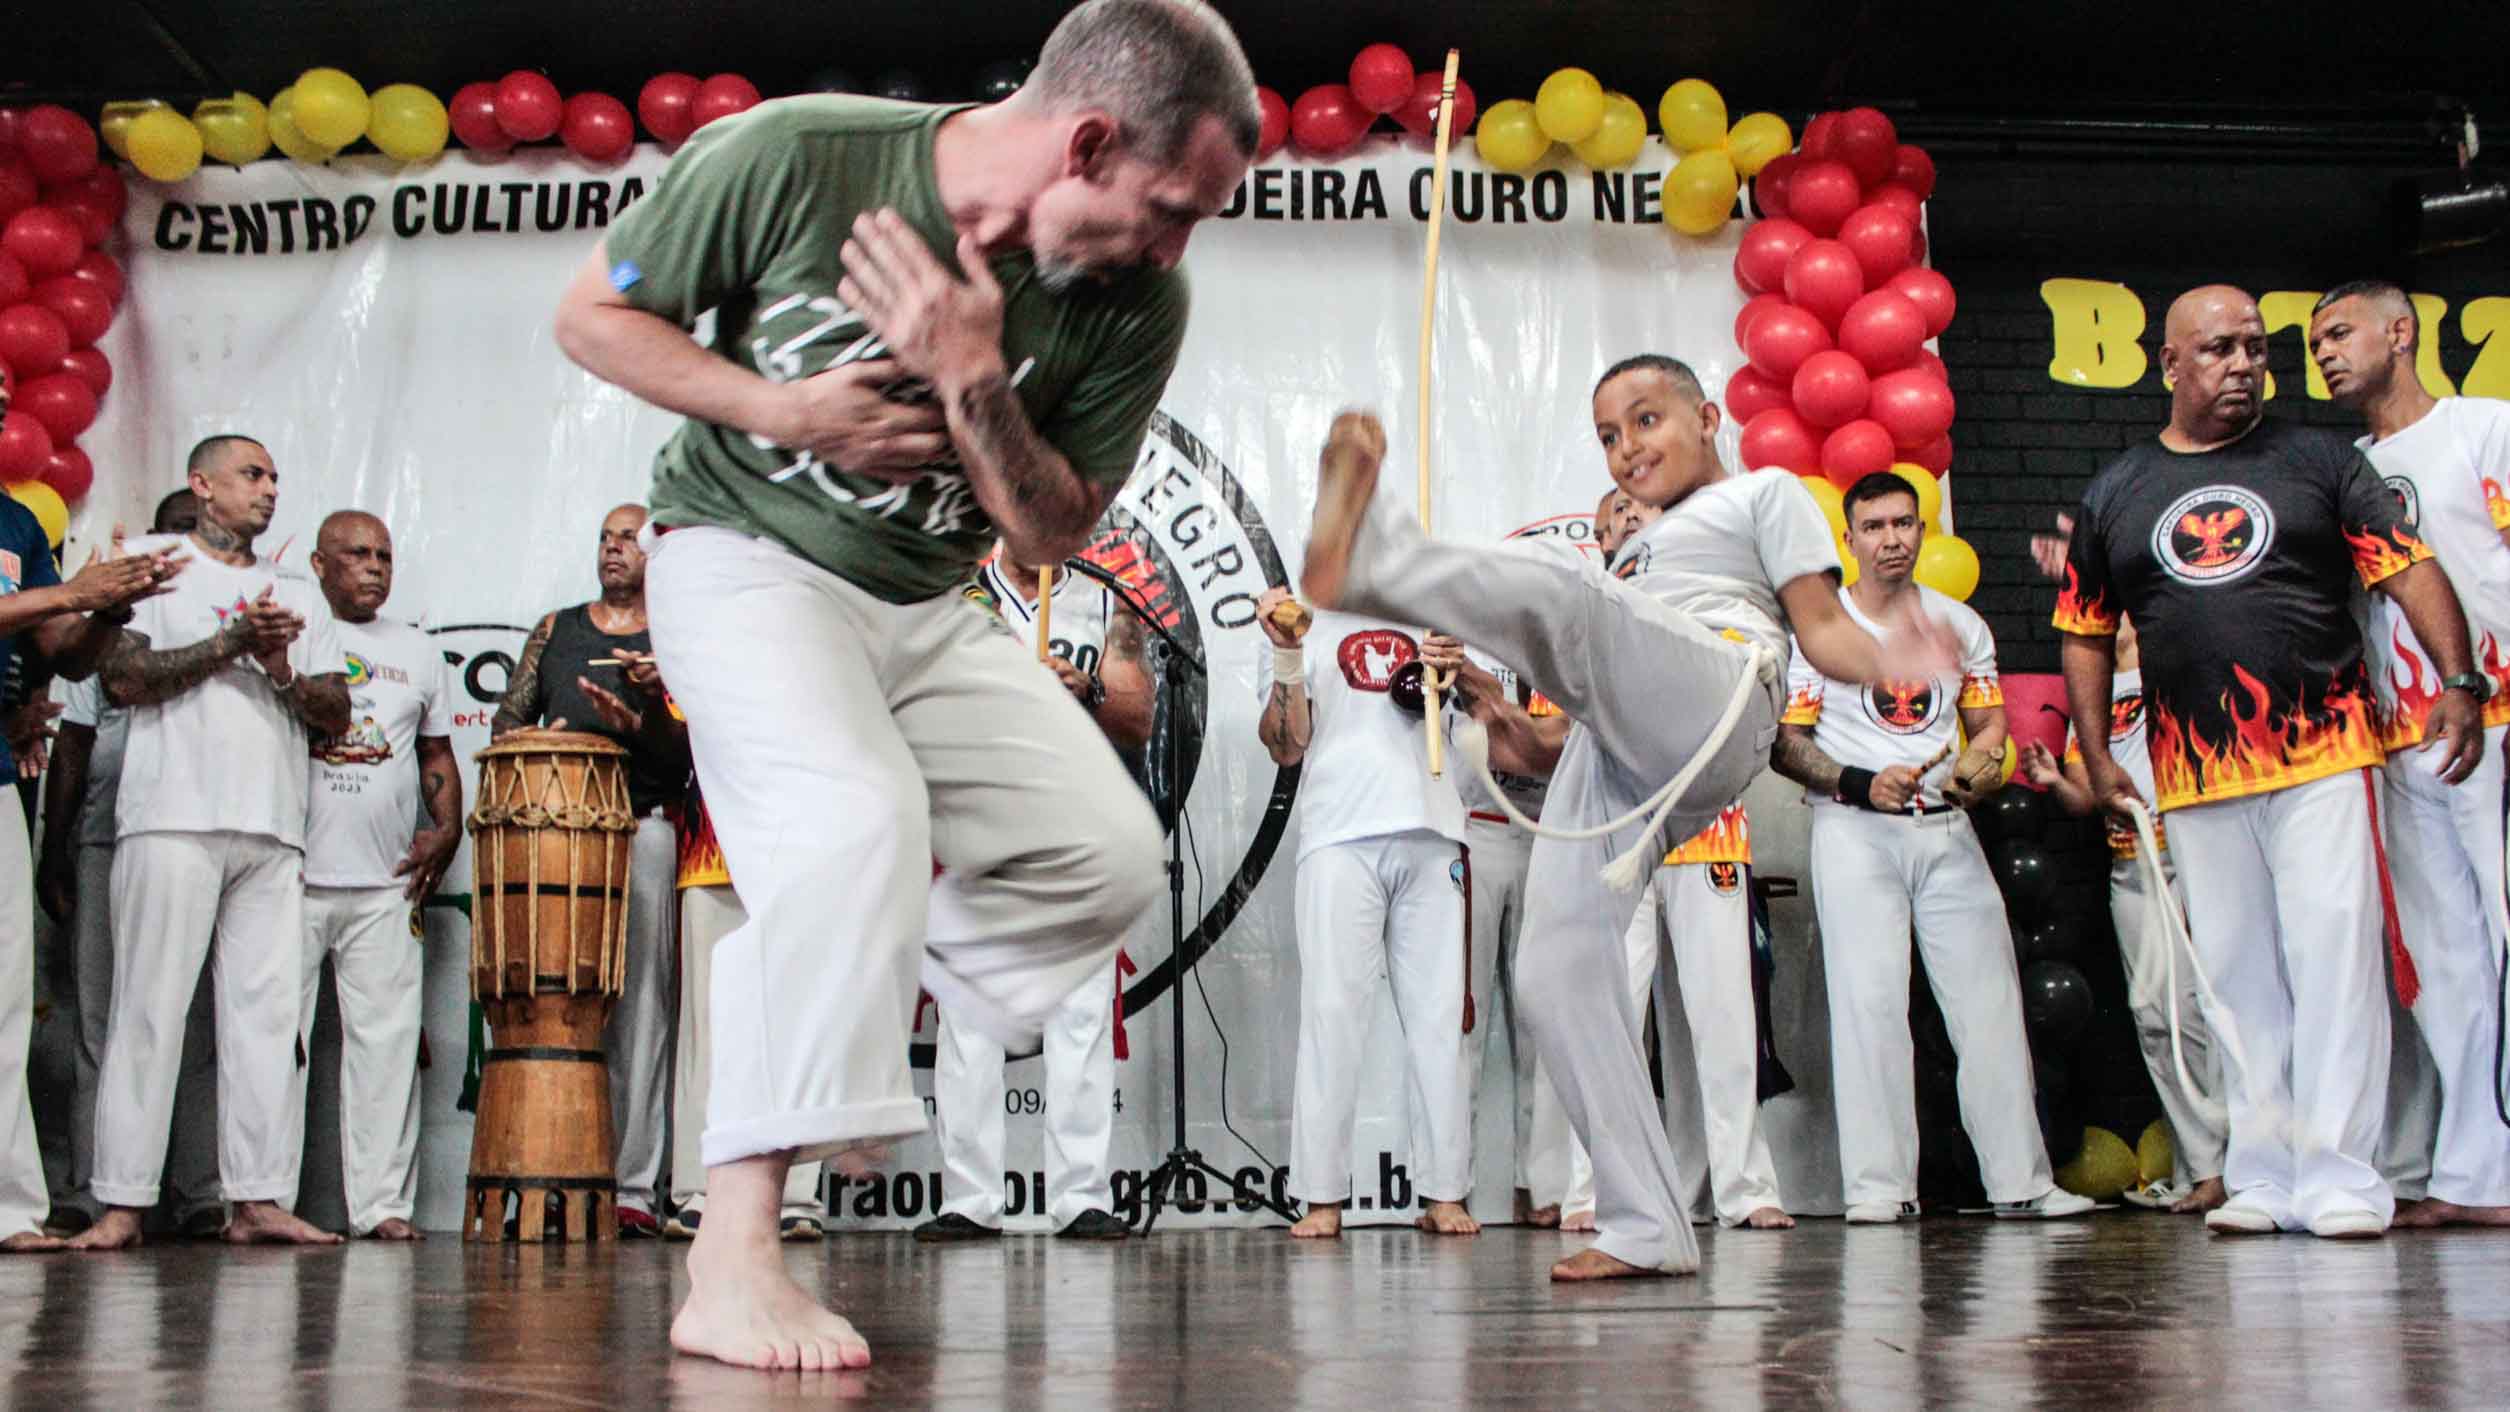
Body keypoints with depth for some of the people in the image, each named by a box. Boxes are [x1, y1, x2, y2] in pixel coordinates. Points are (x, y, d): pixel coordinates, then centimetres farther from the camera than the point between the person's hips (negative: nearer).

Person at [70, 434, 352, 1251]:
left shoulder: (298, 595, 23)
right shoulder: (152, 562, 10)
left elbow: (336, 715, 15)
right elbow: (122, 679, -5)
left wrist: (283, 668, -3)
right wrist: (234, 642, -8)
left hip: (274, 831, 4)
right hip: (174, 817, -4)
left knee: (266, 1011, -1)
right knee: (150, 1008, -6)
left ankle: (257, 1199, -1)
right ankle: (123, 1202, -4)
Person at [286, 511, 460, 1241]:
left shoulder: (417, 651, 18)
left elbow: (437, 753, 21)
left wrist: (446, 829, 7)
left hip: (386, 881, 3)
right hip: (288, 875, -3)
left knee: (387, 1039, -1)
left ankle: (382, 1201, 2)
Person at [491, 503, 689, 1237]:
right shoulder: (555, 630, 22)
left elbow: (691, 751, 2)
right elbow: (507, 718, 20)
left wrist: (637, 721, -18)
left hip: (642, 826, -3)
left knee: (637, 1004, -7)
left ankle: (633, 1187, -7)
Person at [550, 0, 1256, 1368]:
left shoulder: (1134, 305, -12)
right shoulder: (791, 157, -20)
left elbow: (1052, 534, -5)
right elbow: (595, 314, -6)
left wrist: (973, 381, -23)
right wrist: (782, 408, -21)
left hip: (925, 609, 6)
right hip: (748, 554, -5)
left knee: (1105, 853, -5)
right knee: (858, 817, -30)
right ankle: (730, 1269, -27)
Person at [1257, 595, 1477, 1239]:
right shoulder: (1305, 628, 13)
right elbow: (1285, 747, 2)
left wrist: (1461, 669, 4)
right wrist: (1286, 655, -10)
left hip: (1431, 834, 3)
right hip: (1341, 840, -3)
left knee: (1437, 1015, 1)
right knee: (1333, 1011, -7)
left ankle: (1444, 1194, 4)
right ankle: (1323, 1198, -5)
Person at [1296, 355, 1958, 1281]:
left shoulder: (1765, 494, 22)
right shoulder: (1633, 553, 43)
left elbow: (1822, 627, 8)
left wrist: (1883, 660, -13)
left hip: (1712, 711, -7)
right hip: (1611, 756, 7)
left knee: (1561, 588, -33)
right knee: (1557, 970, -9)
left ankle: (1361, 555, -61)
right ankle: (1647, 1231, -7)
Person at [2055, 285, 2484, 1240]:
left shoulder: (2318, 460, 8)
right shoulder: (2115, 493, 12)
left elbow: (2410, 570, 1)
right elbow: (2086, 635, 17)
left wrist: (2459, 680, -13)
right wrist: (2096, 752, 9)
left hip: (2324, 757, -2)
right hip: (2194, 774, 2)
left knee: (2334, 959, -8)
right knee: (2238, 976, 6)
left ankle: (2337, 1173, -3)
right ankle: (2261, 1174, 13)